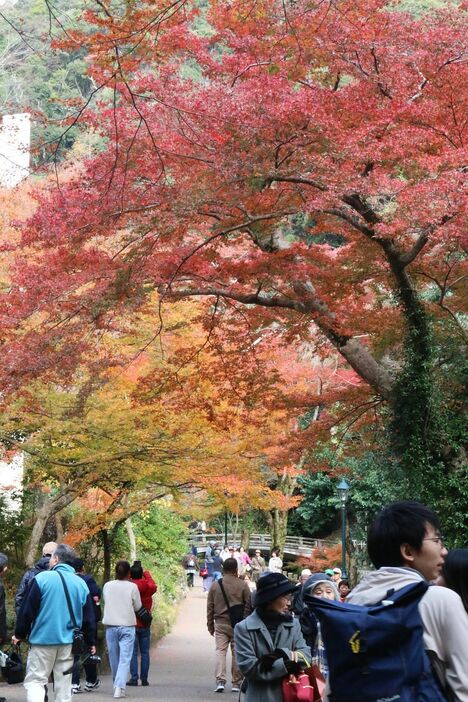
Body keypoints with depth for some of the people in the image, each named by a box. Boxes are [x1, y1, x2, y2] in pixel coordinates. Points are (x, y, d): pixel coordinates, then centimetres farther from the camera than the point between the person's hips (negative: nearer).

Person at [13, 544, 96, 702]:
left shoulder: (42, 578, -8)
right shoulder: (81, 583, 5)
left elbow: (27, 610, -7)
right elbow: (88, 617, 8)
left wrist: (19, 634, 5)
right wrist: (91, 642, 17)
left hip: (43, 640, -4)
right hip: (68, 642, 4)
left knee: (34, 680, 3)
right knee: (63, 685, 10)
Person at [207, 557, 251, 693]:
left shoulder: (215, 585, 4)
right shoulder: (242, 585, -3)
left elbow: (210, 607, 7)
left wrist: (210, 625, 15)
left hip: (220, 623, 1)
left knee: (220, 651, 2)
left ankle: (220, 681, -11)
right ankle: (236, 683, 12)